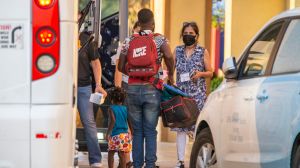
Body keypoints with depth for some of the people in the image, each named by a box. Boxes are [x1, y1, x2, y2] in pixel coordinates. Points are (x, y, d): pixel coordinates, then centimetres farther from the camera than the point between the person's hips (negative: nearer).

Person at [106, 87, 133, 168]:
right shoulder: (126, 109, 9)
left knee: (111, 154, 6)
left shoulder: (111, 109, -3)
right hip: (125, 134, 4)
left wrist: (108, 133, -15)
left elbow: (113, 121, -16)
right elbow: (130, 122, 10)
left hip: (115, 135, -4)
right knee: (122, 155, 3)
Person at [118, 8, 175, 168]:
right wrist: (170, 75, -1)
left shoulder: (129, 41, 7)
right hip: (151, 90, -2)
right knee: (150, 131, 2)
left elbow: (121, 66, 6)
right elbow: (169, 56, -17)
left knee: (137, 131, 8)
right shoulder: (159, 39, -1)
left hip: (133, 89, 2)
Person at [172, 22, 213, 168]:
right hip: (180, 92, 2)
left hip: (197, 94, -2)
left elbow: (210, 73, 8)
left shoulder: (203, 52, 6)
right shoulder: (178, 51, 12)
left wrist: (200, 74, -11)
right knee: (180, 126, -3)